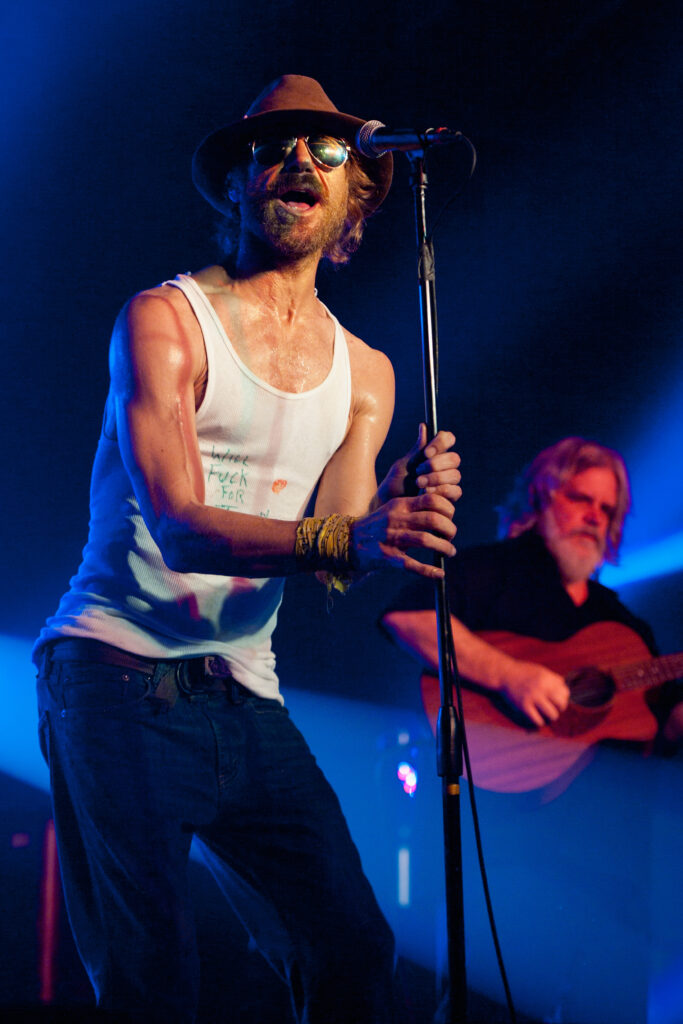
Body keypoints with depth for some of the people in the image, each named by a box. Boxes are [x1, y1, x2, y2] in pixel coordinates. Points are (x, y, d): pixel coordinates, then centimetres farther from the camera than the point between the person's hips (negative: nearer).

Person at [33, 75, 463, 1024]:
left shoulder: (365, 372, 12)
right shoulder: (164, 318, -4)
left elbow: (330, 555, 1)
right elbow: (179, 528, -17)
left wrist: (398, 507, -22)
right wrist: (346, 540, -34)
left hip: (246, 698, 5)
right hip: (117, 672, -5)